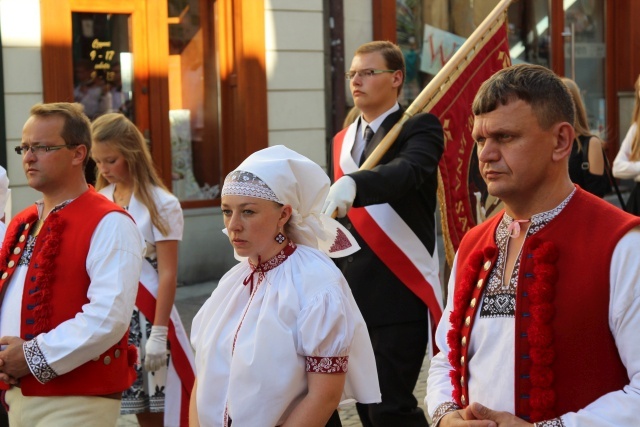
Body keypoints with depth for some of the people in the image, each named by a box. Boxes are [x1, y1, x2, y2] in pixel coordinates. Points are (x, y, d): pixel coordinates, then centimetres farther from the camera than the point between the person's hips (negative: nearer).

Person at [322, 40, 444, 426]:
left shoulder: (419, 128, -5)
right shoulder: (344, 139, 16)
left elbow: (410, 171, -27)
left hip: (400, 293, -7)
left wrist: (352, 184, -44)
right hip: (353, 293, 7)